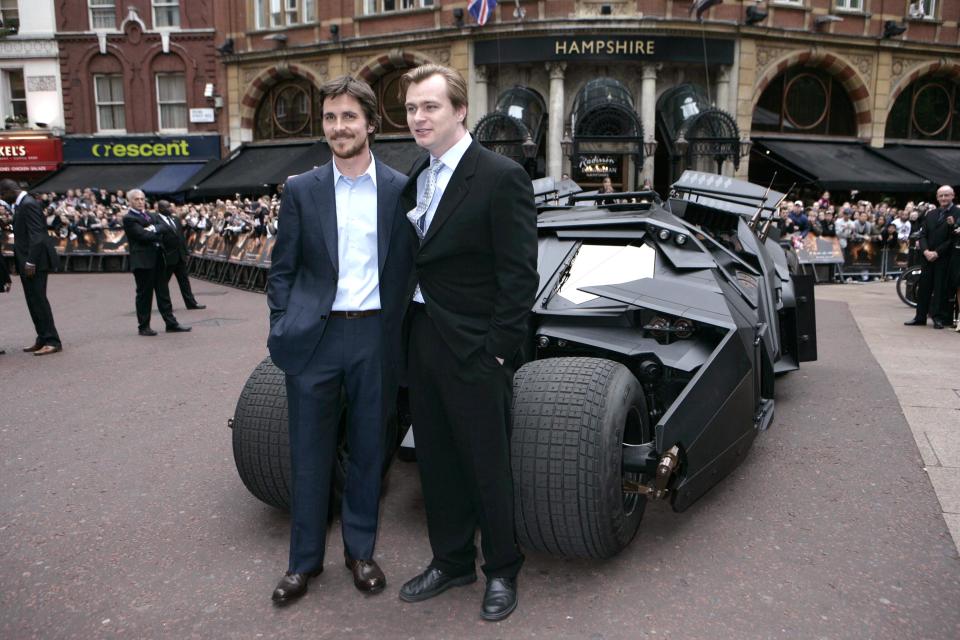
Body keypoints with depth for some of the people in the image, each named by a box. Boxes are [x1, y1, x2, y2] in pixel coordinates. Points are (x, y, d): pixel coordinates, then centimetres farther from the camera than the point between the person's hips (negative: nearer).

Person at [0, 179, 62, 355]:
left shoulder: (29, 204, -13)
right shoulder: (21, 204, 17)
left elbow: (36, 235, -20)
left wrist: (31, 262, -23)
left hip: (35, 262, -10)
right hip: (27, 261, 10)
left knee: (38, 300, -8)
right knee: (34, 301, 11)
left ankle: (52, 341, -5)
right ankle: (43, 339, 16)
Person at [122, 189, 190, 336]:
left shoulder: (149, 215, 17)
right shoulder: (128, 218, -7)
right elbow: (142, 235, -17)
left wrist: (155, 229, -13)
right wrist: (159, 234, -5)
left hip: (157, 257, 7)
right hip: (142, 260, -7)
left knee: (163, 292, 9)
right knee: (144, 294, 1)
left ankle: (171, 323, 13)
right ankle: (143, 327, 10)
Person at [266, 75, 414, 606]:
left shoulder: (400, 189, 3)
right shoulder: (301, 190, 4)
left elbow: (407, 269, 5)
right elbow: (282, 269, 7)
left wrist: (398, 334, -1)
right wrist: (283, 329, -2)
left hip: (375, 337, 0)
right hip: (314, 338, 0)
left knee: (367, 449, 12)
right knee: (309, 452, 8)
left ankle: (360, 550, 30)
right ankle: (304, 559, 25)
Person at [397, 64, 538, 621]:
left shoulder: (502, 177, -12)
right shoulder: (417, 179, 11)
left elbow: (519, 276, -15)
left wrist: (499, 350, -17)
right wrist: (411, 334, 9)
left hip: (473, 348, -7)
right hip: (423, 341, 7)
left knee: (488, 465, 7)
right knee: (437, 460, 17)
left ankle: (502, 571, 28)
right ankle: (452, 561, 36)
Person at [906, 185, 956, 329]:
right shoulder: (931, 214, 13)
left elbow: (953, 238, -12)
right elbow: (923, 235, 8)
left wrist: (937, 252, -15)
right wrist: (925, 251, -8)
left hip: (944, 258, -5)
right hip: (928, 257, 5)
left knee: (940, 288, 0)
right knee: (923, 287, 7)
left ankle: (939, 318, 8)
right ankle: (920, 317, 14)